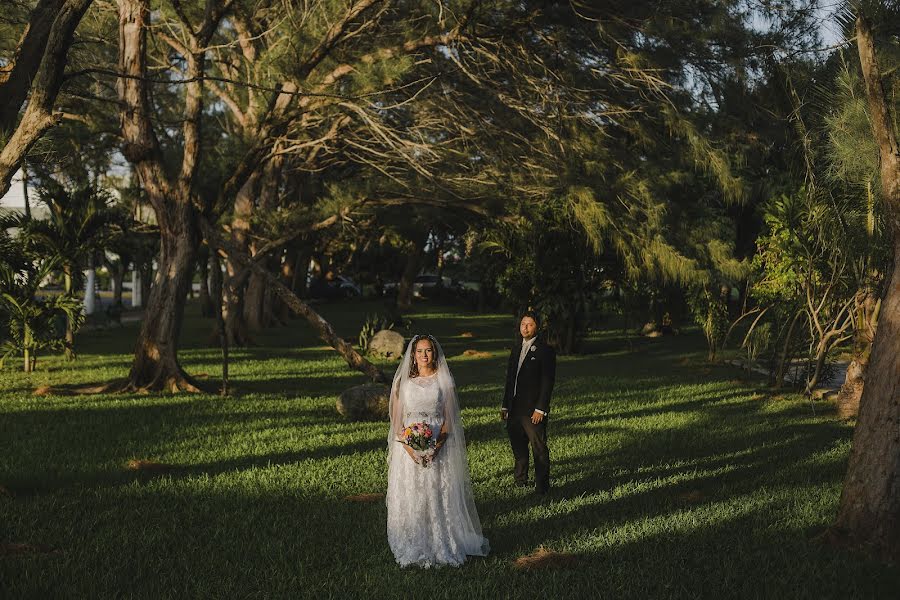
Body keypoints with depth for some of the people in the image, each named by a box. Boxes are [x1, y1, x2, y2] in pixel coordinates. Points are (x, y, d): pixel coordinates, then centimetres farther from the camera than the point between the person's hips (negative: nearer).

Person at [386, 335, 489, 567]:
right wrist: (409, 447, -12)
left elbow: (449, 418, 0)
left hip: (439, 449, -1)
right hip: (409, 448, 1)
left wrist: (436, 445, -14)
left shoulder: (444, 381, 3)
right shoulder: (403, 382, 6)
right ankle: (413, 548, 9)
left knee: (441, 495, -2)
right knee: (410, 497, 0)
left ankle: (444, 545, 7)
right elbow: (396, 418, 3)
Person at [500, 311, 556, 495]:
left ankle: (542, 486, 6)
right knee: (518, 447, 16)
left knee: (539, 448, -1)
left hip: (534, 410, -7)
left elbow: (547, 382, -11)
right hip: (515, 409, 7)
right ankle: (520, 480, 30)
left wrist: (540, 409, -16)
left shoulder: (545, 350, -7)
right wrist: (505, 405, 13)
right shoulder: (516, 349, 14)